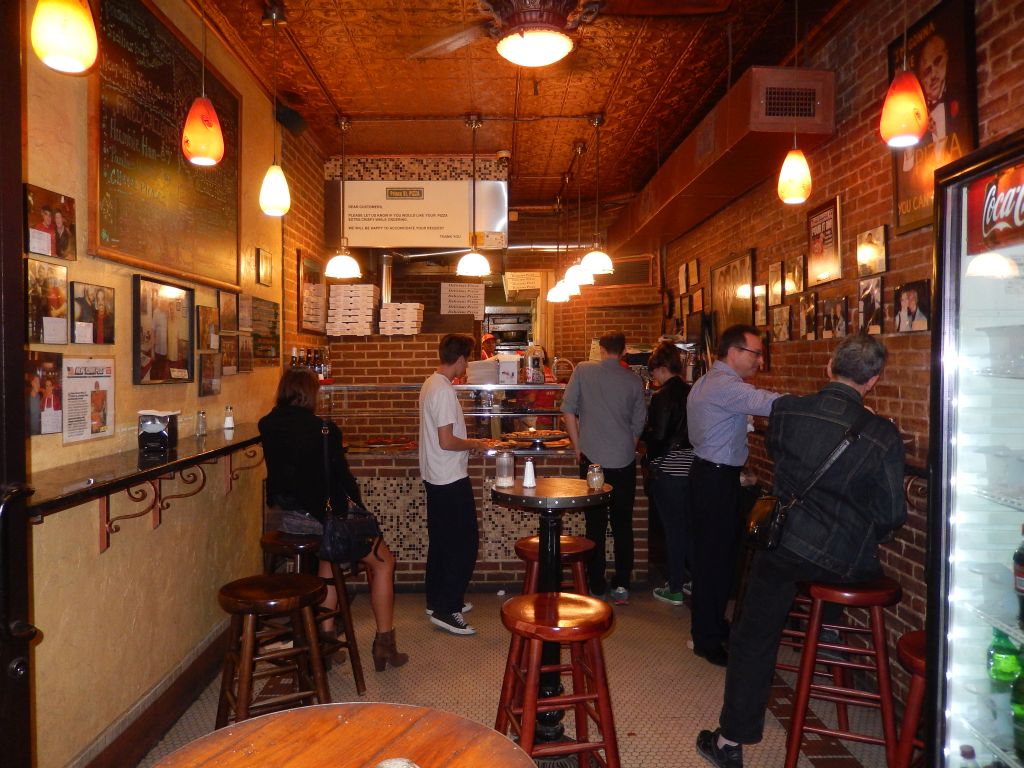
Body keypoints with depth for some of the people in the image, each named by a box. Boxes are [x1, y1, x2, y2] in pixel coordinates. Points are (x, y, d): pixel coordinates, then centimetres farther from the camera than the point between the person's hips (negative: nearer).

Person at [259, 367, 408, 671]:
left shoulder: (267, 426, 2)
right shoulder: (323, 429, -15)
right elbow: (342, 475, -7)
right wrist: (358, 504, 9)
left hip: (279, 518, 7)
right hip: (318, 517, -7)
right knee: (383, 561, 12)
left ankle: (326, 632, 30)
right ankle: (385, 644, 14)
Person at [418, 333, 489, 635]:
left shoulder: (430, 384, 10)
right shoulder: (444, 391, -21)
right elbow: (446, 442, -23)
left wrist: (468, 443, 17)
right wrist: (474, 444, -8)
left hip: (435, 478, 10)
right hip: (451, 480, -10)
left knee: (441, 540, 17)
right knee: (465, 543, -3)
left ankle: (438, 601, 28)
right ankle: (446, 609, 2)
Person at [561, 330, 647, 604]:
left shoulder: (583, 370, -2)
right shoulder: (634, 380, 1)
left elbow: (568, 409, -2)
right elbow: (639, 424, 8)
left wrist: (578, 447, 6)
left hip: (593, 459, -1)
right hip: (624, 461, 1)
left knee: (595, 525, 8)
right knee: (623, 526, 11)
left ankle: (597, 586, 15)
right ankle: (621, 586, 11)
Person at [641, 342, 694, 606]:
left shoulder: (662, 396, -16)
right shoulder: (691, 392, 4)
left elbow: (657, 435, -17)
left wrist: (641, 432, 2)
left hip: (668, 470, -6)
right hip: (692, 467, 6)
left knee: (673, 528, 3)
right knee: (689, 525, 18)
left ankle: (675, 589, 14)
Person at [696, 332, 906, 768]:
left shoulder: (786, 410, -9)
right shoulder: (882, 435, -14)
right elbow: (892, 515, -7)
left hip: (784, 547, 0)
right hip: (850, 563, 0)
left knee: (754, 639, 11)